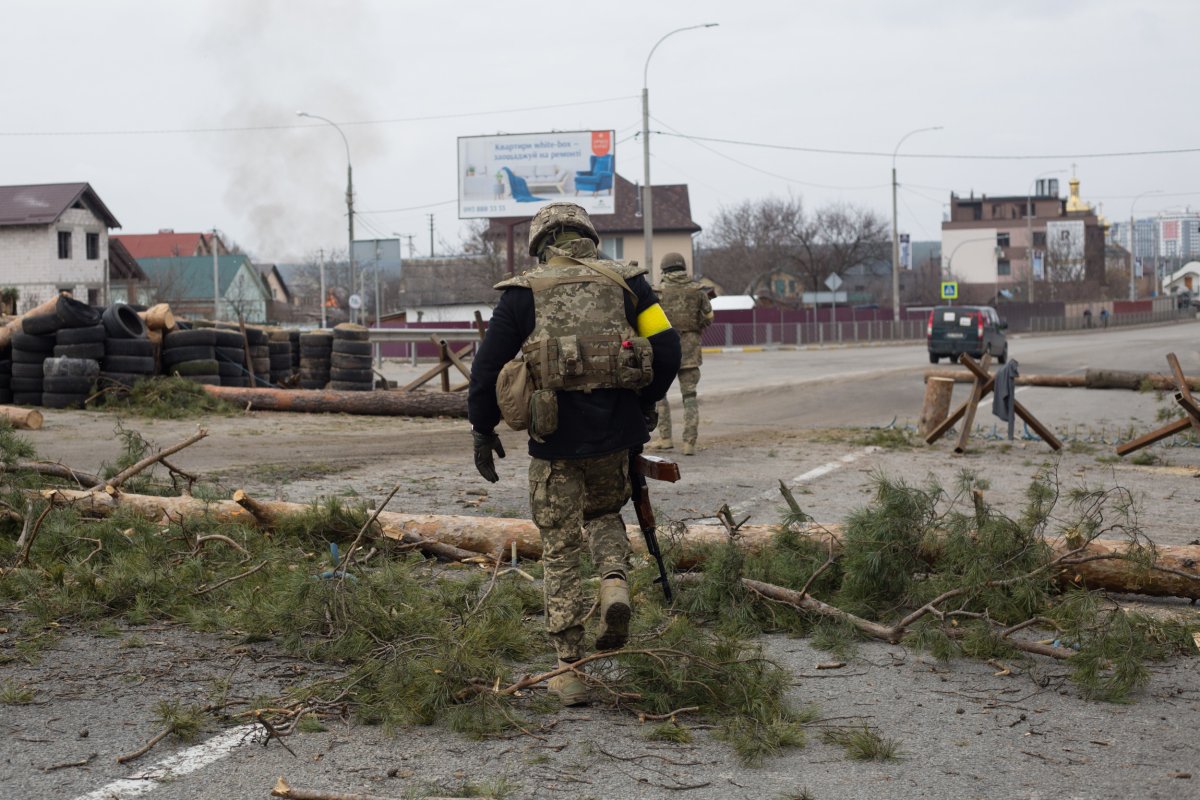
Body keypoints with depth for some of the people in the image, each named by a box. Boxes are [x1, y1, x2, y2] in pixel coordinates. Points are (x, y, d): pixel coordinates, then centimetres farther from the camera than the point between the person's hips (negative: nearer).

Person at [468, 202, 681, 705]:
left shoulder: (524, 292, 2)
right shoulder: (625, 281, 7)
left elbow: (488, 365, -1)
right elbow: (666, 347, 3)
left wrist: (482, 428, 9)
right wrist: (645, 404, 17)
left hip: (556, 439, -2)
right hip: (615, 433, 2)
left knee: (561, 552, 8)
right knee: (604, 512, 29)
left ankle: (568, 670, 9)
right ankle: (615, 584, -1)